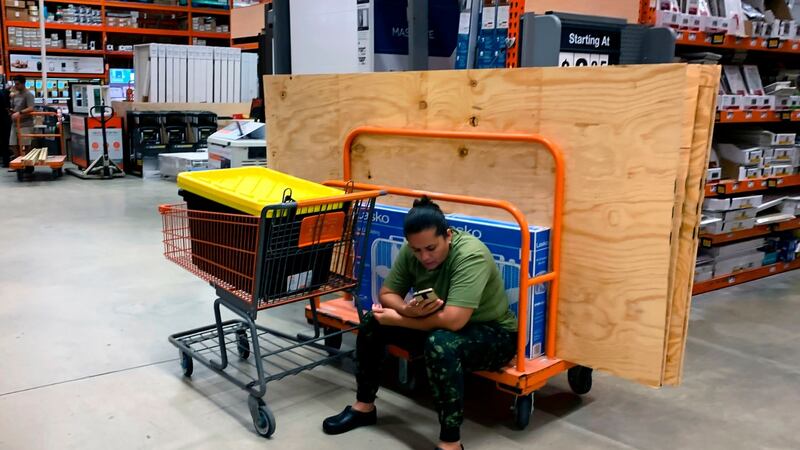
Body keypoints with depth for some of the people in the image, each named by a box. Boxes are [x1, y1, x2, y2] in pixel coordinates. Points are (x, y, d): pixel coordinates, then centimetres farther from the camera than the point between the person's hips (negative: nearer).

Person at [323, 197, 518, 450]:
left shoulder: (470, 255, -32)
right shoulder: (410, 251, -12)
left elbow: (453, 321, -39)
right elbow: (387, 294, -2)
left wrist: (396, 319, -26)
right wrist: (407, 310, -26)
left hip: (493, 335, -7)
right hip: (437, 324, 7)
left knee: (440, 343, -38)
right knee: (372, 321, -6)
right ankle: (364, 407, 11)